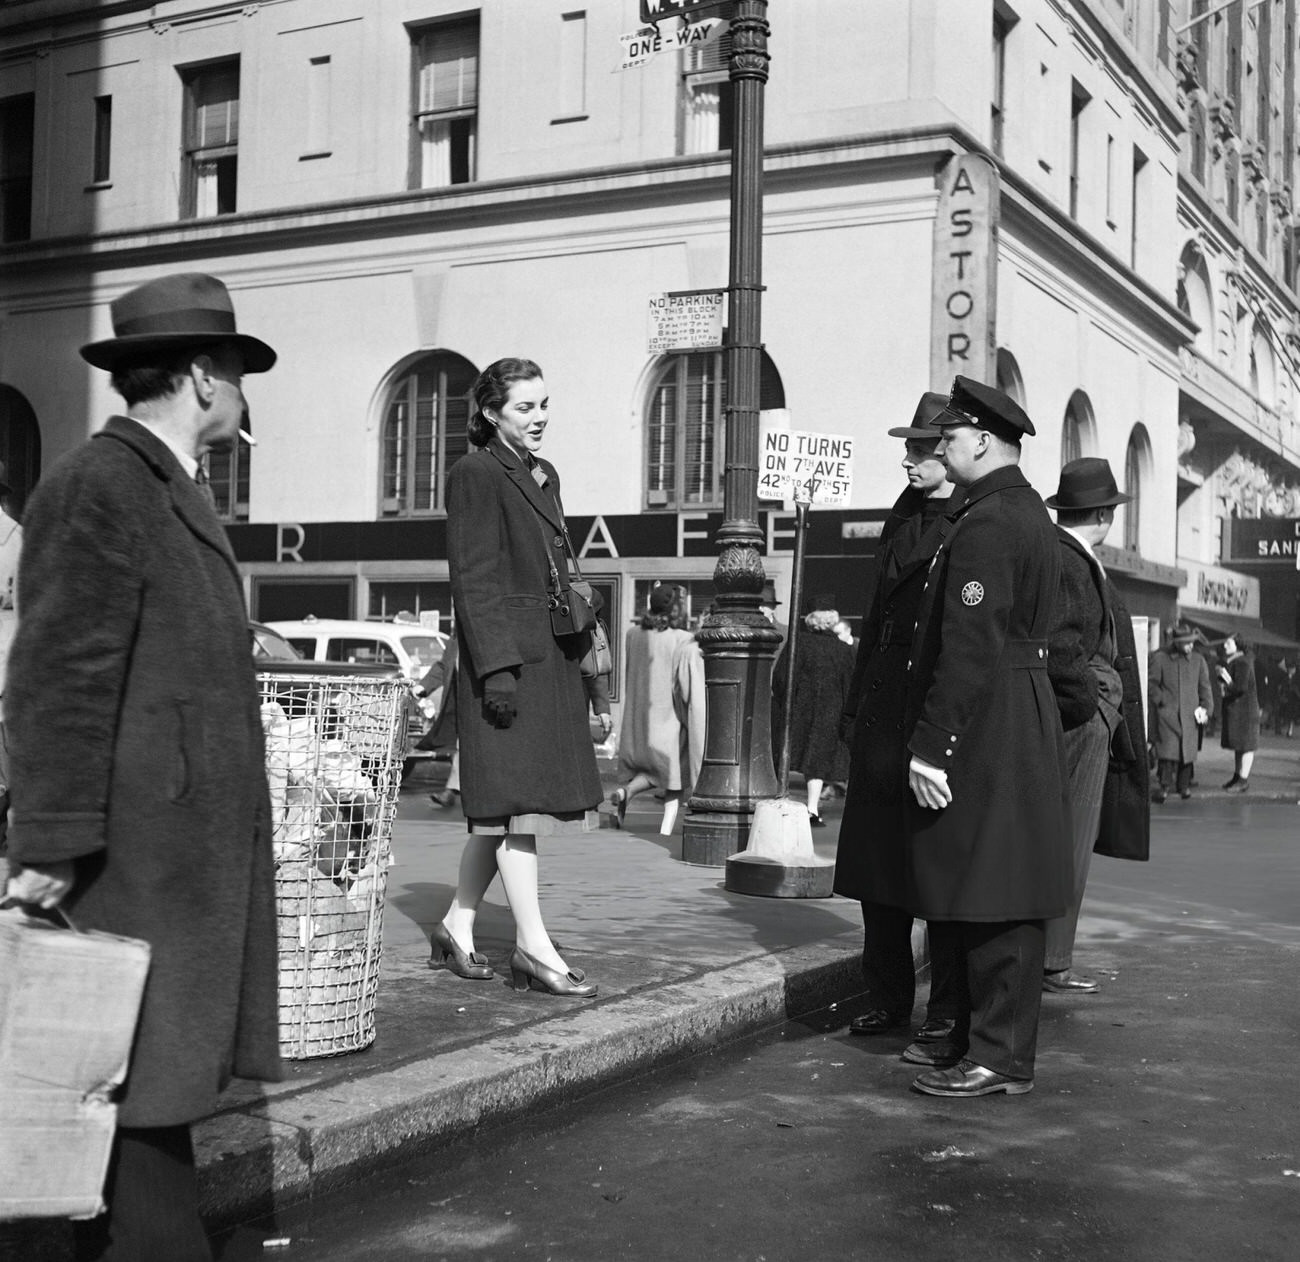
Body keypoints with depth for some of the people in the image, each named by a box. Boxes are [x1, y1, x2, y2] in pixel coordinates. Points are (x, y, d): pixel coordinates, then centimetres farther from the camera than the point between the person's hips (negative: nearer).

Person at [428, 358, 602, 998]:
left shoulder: (544, 475, 19)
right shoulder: (475, 475, -7)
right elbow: (474, 581, -13)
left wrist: (580, 652, 19)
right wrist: (497, 667, -19)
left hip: (551, 658, 8)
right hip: (506, 657, -8)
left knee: (501, 809, 11)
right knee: (518, 801, -7)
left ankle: (457, 926, 22)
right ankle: (533, 947, -3)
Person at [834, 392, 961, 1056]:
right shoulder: (902, 516, 16)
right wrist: (855, 706, 14)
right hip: (882, 711, 8)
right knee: (875, 859, 13)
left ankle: (946, 1017, 9)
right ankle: (887, 997, 26)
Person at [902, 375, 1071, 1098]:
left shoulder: (986, 523, -17)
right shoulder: (1030, 512, 16)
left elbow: (969, 647, -22)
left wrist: (932, 746, -20)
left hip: (986, 731, -10)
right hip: (1022, 720, 10)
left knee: (993, 899, -4)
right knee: (987, 898, 16)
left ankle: (1002, 1059, 3)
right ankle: (983, 1034, 26)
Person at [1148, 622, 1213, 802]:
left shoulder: (1198, 661, 12)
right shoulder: (1159, 658, 1)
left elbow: (1204, 687, 15)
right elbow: (1151, 683, 3)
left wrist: (1205, 707, 4)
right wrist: (1161, 701, -7)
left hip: (1190, 715, 3)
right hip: (1167, 713, -3)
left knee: (1188, 751, 4)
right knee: (1167, 749, -13)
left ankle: (1184, 785, 16)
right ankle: (1164, 786, -11)